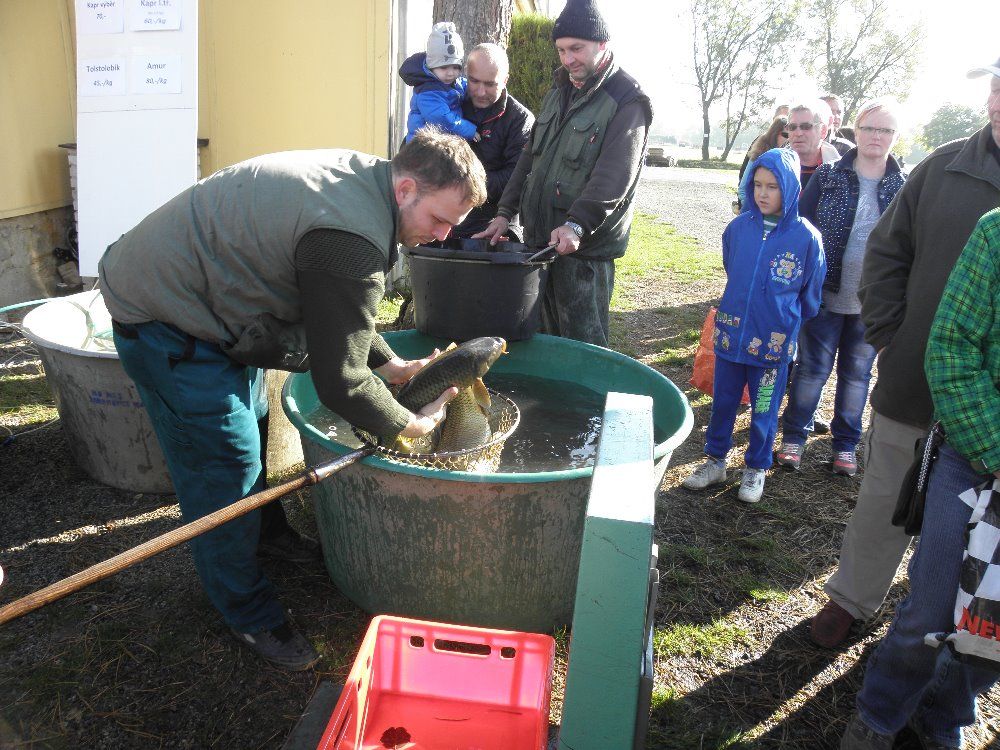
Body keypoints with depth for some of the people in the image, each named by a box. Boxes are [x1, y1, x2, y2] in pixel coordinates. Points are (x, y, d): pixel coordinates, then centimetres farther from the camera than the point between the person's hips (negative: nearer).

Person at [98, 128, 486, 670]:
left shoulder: (358, 176, 0)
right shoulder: (353, 240, -32)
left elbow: (337, 315, 11)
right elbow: (339, 380, -26)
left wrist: (395, 366, 6)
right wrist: (414, 425, -11)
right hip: (163, 318, -10)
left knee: (244, 422, 23)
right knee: (226, 468, -1)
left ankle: (265, 530, 46)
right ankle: (250, 616, 18)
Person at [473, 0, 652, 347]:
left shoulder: (627, 101, -8)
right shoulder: (559, 91, 17)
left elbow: (613, 177, -20)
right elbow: (530, 157, 19)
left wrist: (577, 224, -32)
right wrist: (505, 212, 11)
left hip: (584, 246, -7)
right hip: (538, 240, 7)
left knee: (583, 344, -2)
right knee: (546, 336, 15)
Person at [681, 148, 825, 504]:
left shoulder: (806, 237, -11)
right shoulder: (739, 227, -3)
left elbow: (811, 292, 3)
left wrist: (787, 319, 12)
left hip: (774, 341, -2)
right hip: (731, 333, 3)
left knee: (764, 409, 11)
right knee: (722, 402, 14)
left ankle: (756, 468, 29)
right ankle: (715, 460, 30)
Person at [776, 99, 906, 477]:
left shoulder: (905, 187, 1)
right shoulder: (828, 176, -3)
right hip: (826, 294, -1)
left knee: (857, 374, 14)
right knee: (812, 369, 6)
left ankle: (846, 443, 28)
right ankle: (794, 436, 22)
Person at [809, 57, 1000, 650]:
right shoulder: (946, 167, -2)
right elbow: (887, 252, 5)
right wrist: (889, 334, -2)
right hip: (912, 385, 1)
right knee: (883, 501, 15)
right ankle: (852, 599, 35)